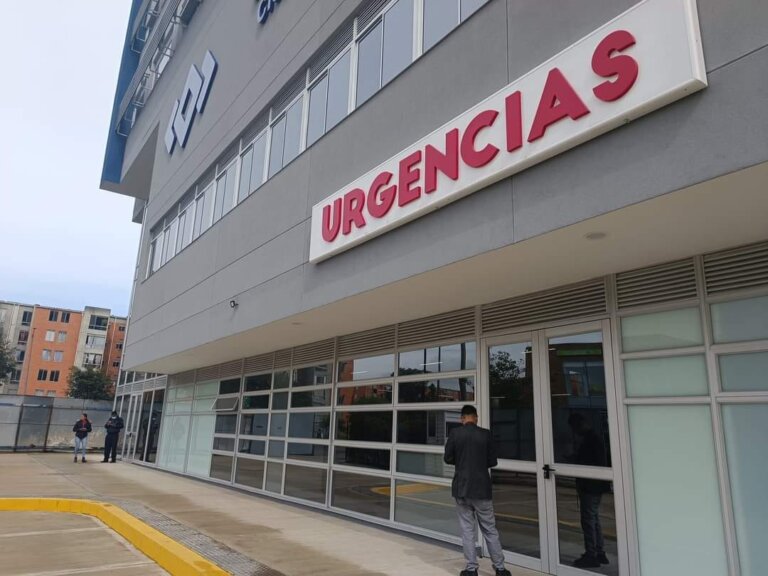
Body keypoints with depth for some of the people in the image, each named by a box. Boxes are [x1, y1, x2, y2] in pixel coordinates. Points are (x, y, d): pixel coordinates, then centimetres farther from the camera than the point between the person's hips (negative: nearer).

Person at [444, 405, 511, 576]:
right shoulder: (485, 434, -5)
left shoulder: (455, 433, -6)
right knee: (490, 529, 11)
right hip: (482, 487, 1)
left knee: (467, 529, 8)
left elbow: (447, 458, -2)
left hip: (462, 487, 0)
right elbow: (493, 461, -1)